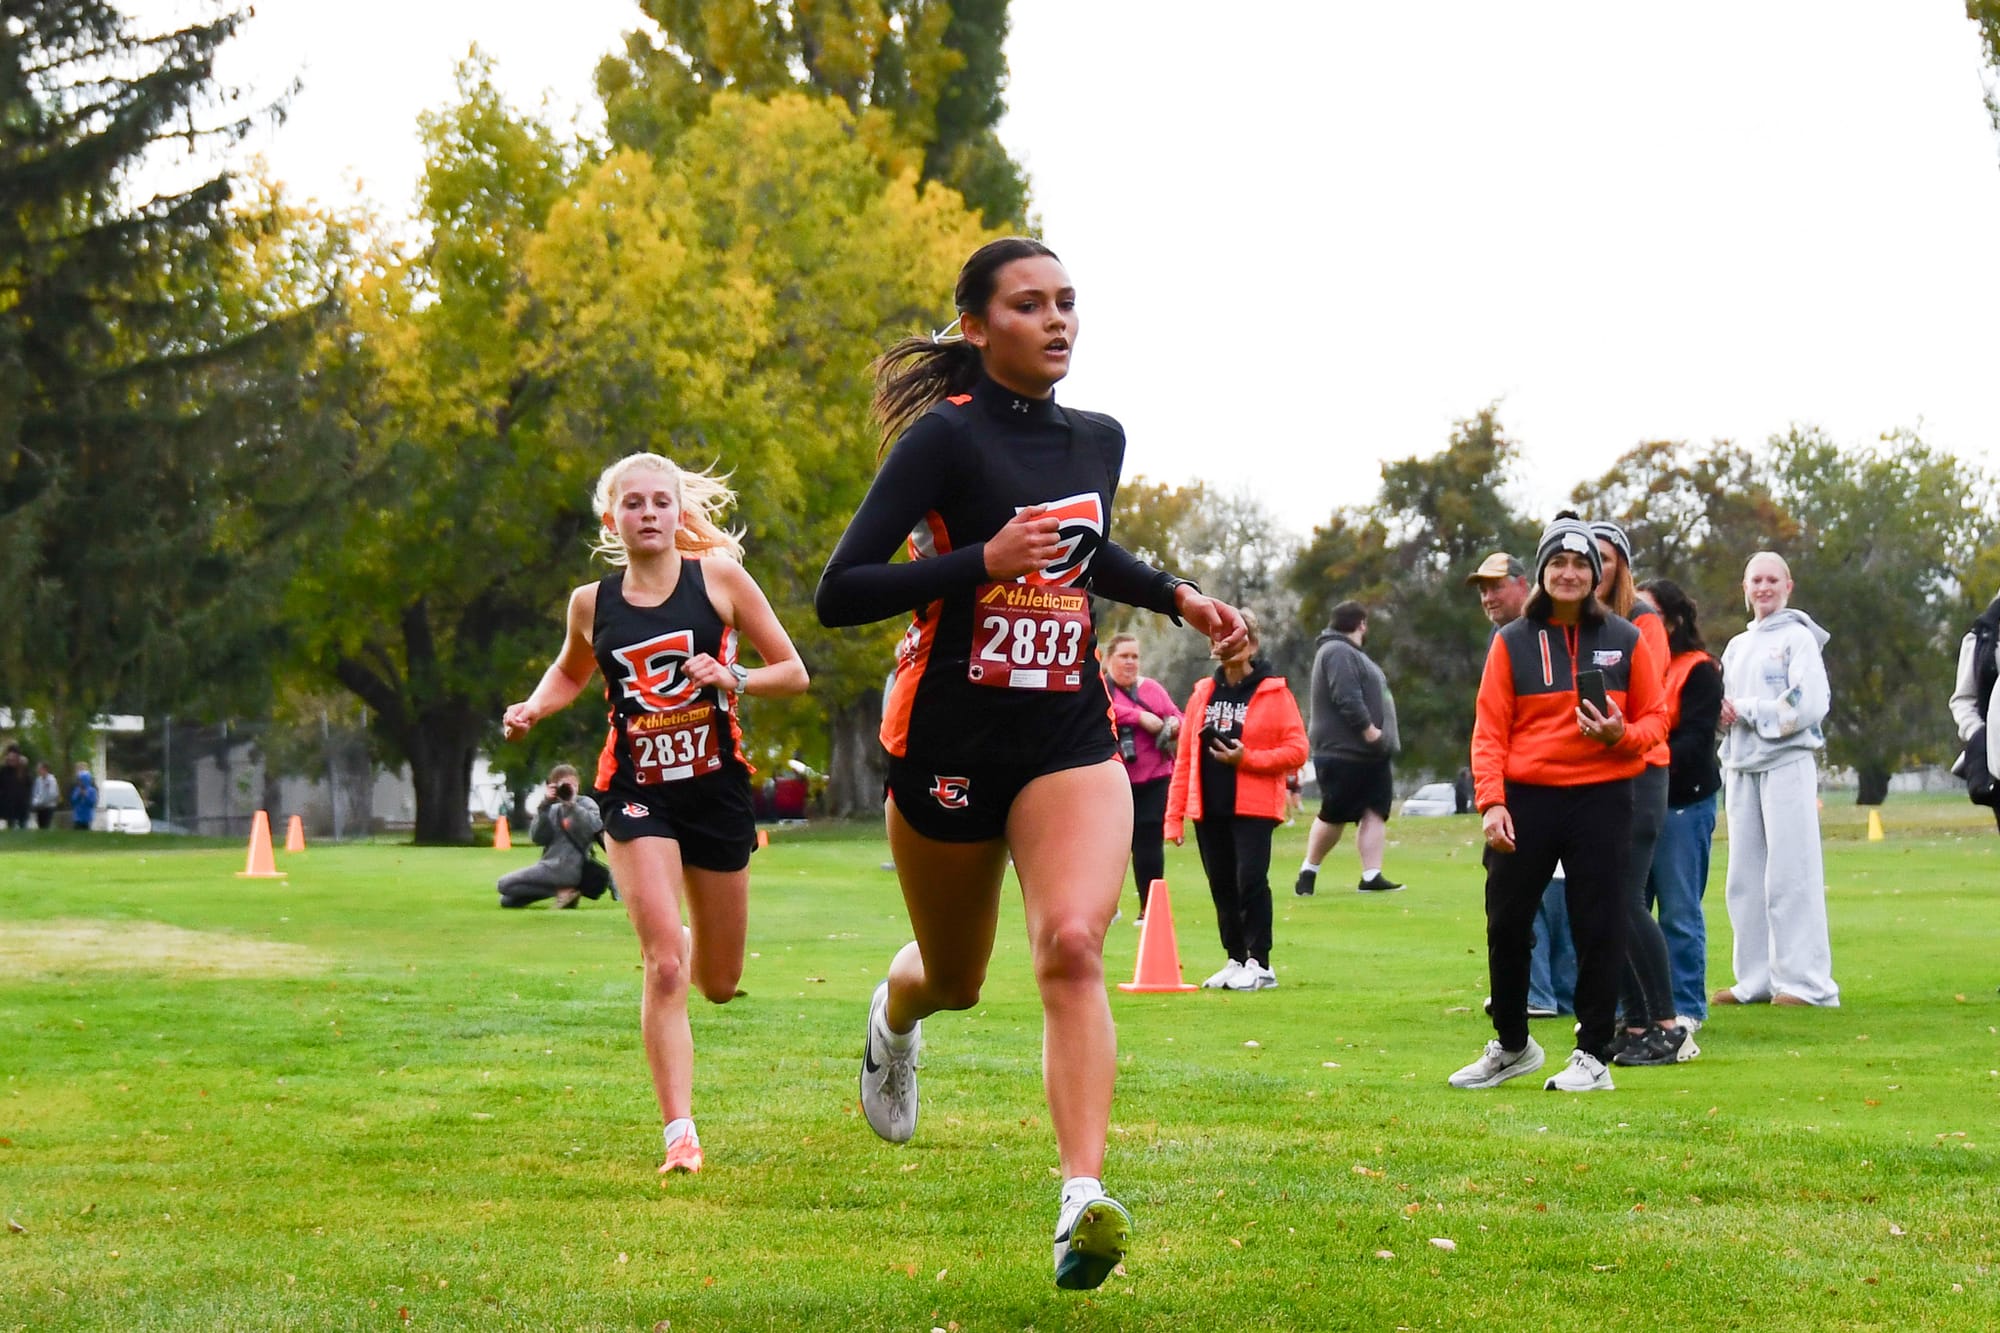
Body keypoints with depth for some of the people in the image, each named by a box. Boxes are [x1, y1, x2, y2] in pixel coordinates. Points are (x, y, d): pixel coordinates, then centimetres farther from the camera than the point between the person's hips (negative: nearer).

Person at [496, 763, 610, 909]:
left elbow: (594, 829, -21)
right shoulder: (553, 809, 14)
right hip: (551, 864, 8)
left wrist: (572, 805, -22)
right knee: (507, 900, 7)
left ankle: (563, 891, -11)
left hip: (566, 868, -8)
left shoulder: (586, 804, -1)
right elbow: (538, 838, 1)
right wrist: (543, 808, -9)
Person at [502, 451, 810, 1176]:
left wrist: (730, 678, -19)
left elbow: (794, 673, -1)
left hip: (716, 788, 1)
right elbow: (570, 672, 22)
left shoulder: (719, 577, -4)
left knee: (719, 983, 13)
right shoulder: (593, 603, 0)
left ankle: (684, 942, 50)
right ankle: (679, 1132, -11)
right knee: (664, 968, -17)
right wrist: (532, 709, 1)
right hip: (637, 791, -1)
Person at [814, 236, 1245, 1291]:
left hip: (1069, 738, 3)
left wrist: (1176, 597, 14)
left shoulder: (1098, 439, 8)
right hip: (949, 741, -3)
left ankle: (1083, 1199, -32)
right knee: (956, 979, 16)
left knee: (1071, 945, -23)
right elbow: (838, 593, -16)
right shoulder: (947, 437, -11)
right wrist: (983, 561, -24)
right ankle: (894, 1014, 55)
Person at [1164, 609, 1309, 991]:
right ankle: (1235, 960, 17)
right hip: (1209, 808, 5)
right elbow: (1185, 757, 11)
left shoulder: (1274, 692, -1)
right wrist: (1175, 815, 6)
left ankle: (1259, 964, -3)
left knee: (1251, 881, -11)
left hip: (1253, 807, -5)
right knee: (1222, 887, 8)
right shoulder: (1203, 693, 12)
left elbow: (1296, 750, -6)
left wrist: (1247, 758, -16)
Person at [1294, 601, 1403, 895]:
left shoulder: (1351, 653, 22)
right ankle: (1308, 871, 9)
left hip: (1370, 754, 10)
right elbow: (1347, 699, -23)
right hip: (1344, 752, -10)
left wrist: (1378, 736, 19)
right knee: (1334, 816, -4)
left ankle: (1371, 876, -1)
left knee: (1375, 813, 1)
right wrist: (1369, 731, -21)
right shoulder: (1338, 653, -13)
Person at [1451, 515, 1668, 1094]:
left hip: (1601, 801, -1)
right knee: (1506, 925, 6)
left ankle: (1593, 1056, 8)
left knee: (1599, 928, -1)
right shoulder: (1512, 643, 4)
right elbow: (1490, 730, 0)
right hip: (1524, 800, 1)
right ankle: (1511, 1045, 23)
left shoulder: (1626, 641, 5)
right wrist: (1491, 801, -11)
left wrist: (1622, 735, -13)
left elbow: (1654, 719, 9)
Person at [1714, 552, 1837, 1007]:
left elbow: (1808, 705, -13)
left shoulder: (1798, 639, -2)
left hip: (1787, 764, -7)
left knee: (1791, 876, -9)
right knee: (1745, 879, 6)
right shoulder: (1736, 647, 19)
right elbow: (1722, 705, 21)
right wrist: (1721, 711, -3)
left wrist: (1746, 711, -10)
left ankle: (1807, 982, -8)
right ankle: (1755, 979, 11)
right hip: (1741, 767, 7)